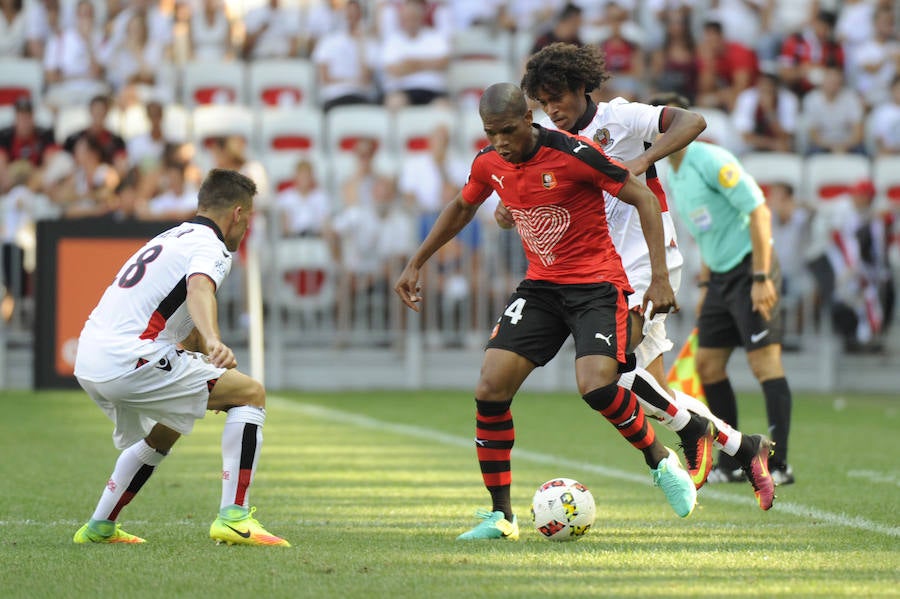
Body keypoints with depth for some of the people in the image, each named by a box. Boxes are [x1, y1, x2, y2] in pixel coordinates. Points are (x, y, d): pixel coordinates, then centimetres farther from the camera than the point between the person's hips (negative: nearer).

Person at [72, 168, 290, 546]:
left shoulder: (171, 238, 26)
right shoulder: (210, 246, -4)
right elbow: (199, 289, -29)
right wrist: (214, 342, -45)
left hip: (89, 363, 9)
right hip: (130, 359, -9)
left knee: (163, 434, 34)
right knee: (251, 394, -3)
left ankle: (99, 527, 38)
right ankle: (233, 518, -13)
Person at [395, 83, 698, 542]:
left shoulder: (573, 155, -19)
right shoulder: (488, 164, -1)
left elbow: (644, 199, -13)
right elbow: (462, 208, 22)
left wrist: (659, 276, -18)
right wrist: (415, 264, 23)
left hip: (596, 284, -6)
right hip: (539, 286, 6)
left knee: (596, 387, -27)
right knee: (489, 390, -10)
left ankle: (661, 462, 2)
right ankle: (500, 516, 1)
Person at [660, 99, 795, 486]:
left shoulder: (712, 161, -16)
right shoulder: (671, 176, 12)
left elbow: (759, 211, -19)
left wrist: (761, 278, -23)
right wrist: (705, 285, 18)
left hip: (750, 268, -9)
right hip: (721, 276, 10)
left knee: (765, 363, -11)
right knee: (708, 365, 7)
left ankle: (779, 466, -11)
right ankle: (730, 465, 14)